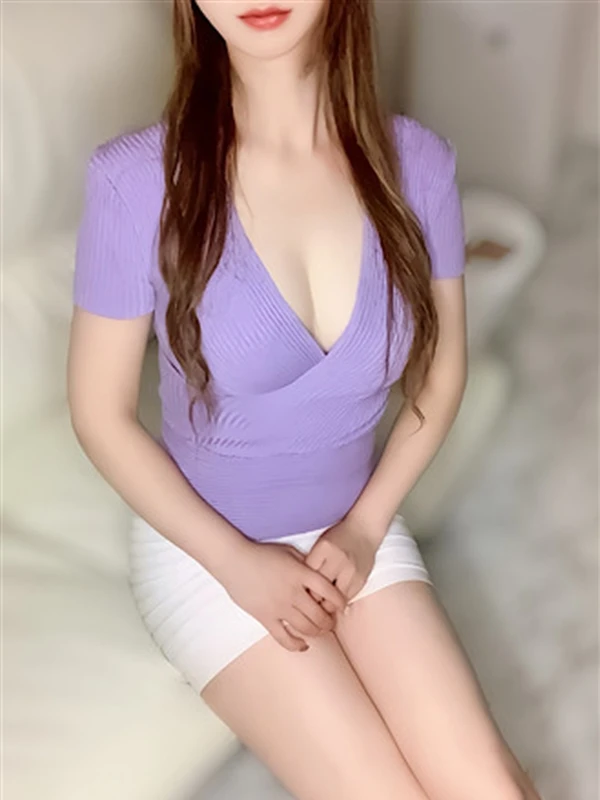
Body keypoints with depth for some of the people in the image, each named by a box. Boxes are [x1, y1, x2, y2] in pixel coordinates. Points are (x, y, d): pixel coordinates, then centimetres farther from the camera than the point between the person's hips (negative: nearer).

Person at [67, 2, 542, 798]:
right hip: (203, 546, -2)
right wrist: (237, 562, -12)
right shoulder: (137, 179, -21)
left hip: (356, 529, 3)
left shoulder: (418, 162, -11)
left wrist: (365, 526, -7)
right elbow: (100, 413, -10)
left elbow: (439, 374, 2)